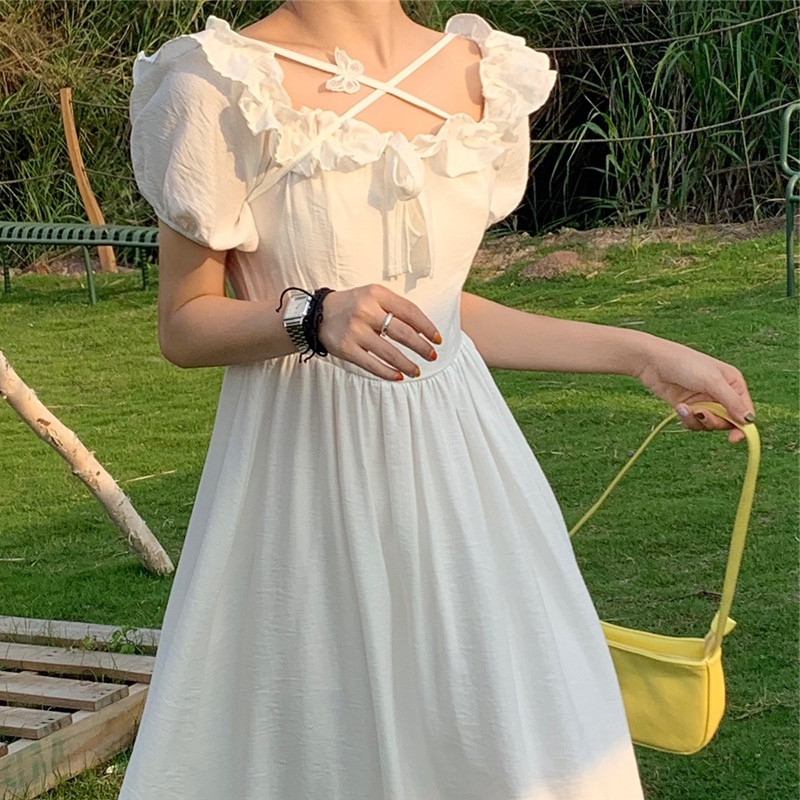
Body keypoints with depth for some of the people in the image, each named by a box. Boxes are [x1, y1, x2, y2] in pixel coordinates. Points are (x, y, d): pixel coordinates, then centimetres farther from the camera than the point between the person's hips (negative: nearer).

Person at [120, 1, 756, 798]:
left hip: (455, 458, 4)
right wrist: (313, 317, -24)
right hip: (309, 470, -4)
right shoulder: (221, 86, -10)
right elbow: (182, 327, -4)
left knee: (513, 732, 6)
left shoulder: (478, 75, 4)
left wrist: (642, 354, 13)